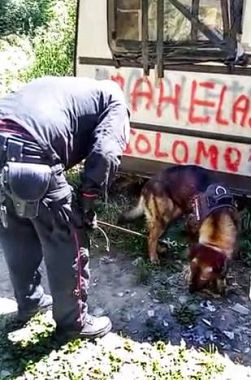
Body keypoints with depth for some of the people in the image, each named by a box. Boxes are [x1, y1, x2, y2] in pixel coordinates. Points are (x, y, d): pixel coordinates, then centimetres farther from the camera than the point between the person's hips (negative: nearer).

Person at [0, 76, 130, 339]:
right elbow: (104, 156, -3)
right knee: (68, 246, 13)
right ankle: (73, 322, 31)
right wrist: (87, 204, 8)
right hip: (30, 157, -7)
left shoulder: (58, 85, 36)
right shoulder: (115, 100, 17)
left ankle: (29, 302, 47)